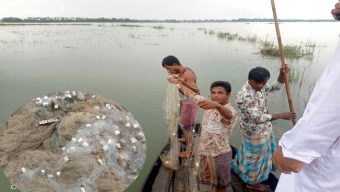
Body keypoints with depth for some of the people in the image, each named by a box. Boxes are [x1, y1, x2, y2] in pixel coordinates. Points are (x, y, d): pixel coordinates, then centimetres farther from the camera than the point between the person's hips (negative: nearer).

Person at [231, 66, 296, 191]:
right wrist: (281, 116, -33)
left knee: (253, 153, 29)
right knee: (256, 155, 13)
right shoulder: (245, 96, -34)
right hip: (255, 131, -9)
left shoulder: (259, 86, -7)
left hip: (262, 128, 9)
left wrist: (282, 74, -14)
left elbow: (277, 86, 5)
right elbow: (257, 118, -37)